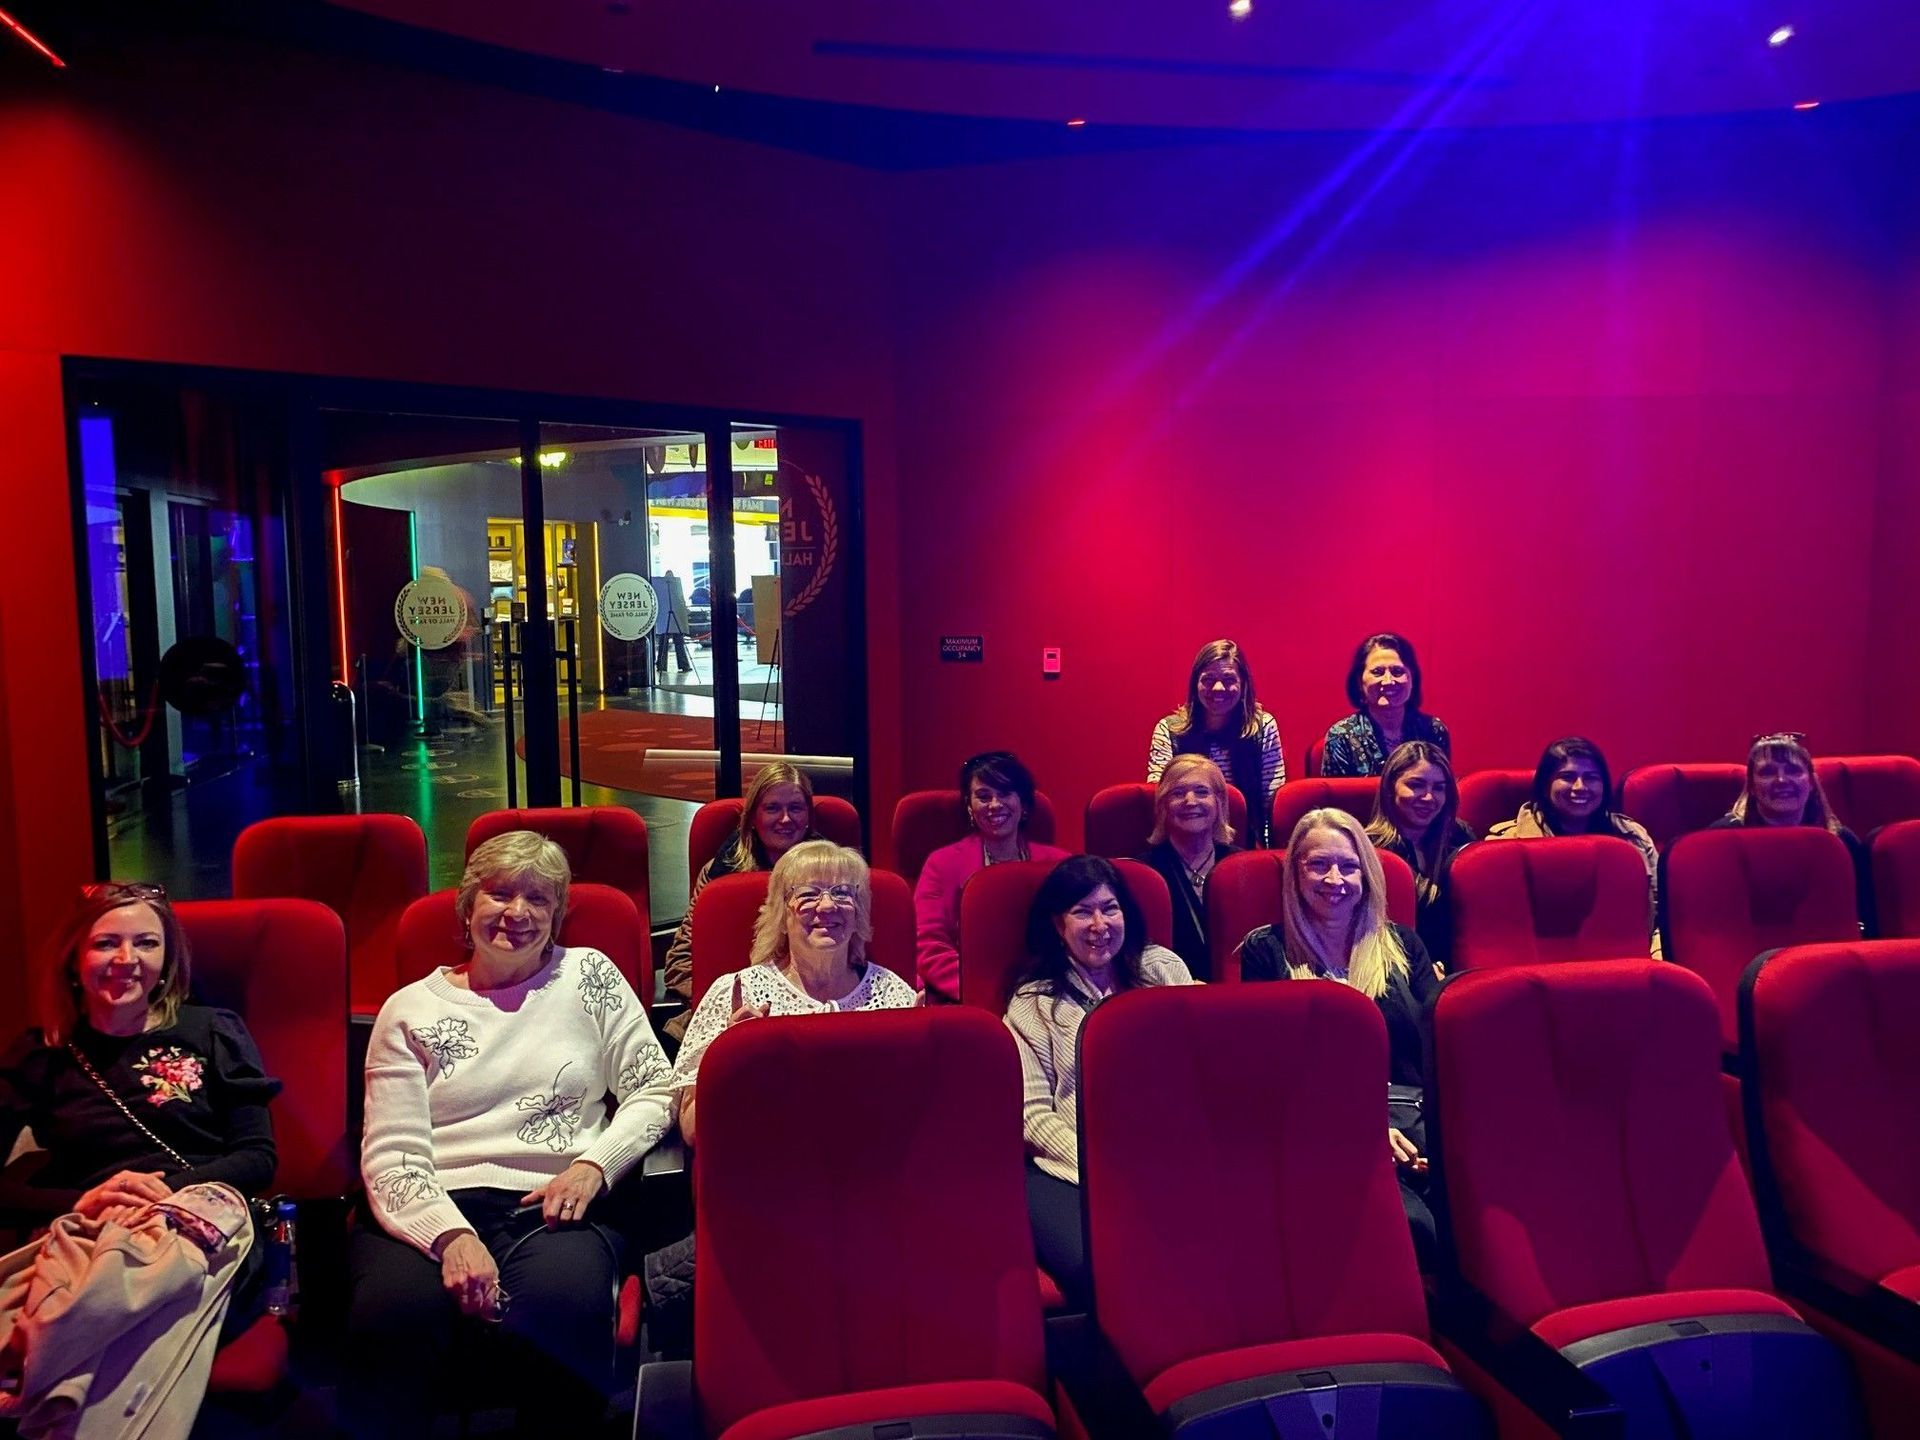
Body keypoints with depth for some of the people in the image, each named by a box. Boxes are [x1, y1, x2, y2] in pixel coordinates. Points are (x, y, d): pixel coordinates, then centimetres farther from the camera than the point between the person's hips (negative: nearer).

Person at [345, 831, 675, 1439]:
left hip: (552, 1206, 0)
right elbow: (390, 1156, 1)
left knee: (559, 1310, -35)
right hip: (434, 1207, 1)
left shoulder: (589, 977, 12)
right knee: (393, 1313, -34)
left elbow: (654, 1091, 10)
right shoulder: (410, 1010, 10)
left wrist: (594, 1165, -7)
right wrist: (451, 1234, -17)